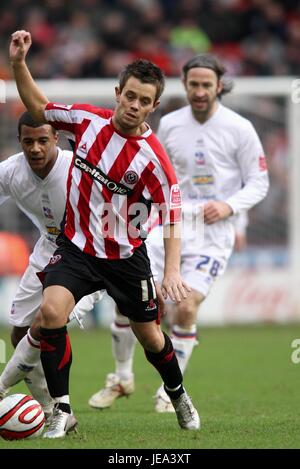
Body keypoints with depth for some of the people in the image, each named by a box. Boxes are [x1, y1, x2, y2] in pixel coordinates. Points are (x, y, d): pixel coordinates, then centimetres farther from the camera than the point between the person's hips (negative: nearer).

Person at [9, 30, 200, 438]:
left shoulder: (153, 158, -19)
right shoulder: (87, 119, -9)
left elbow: (172, 219, -17)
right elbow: (38, 107, 8)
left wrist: (172, 271, -30)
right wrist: (19, 63, -4)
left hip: (126, 257, -2)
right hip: (76, 247, 2)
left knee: (149, 336, 11)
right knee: (51, 310, -24)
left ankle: (179, 396, 44)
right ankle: (62, 411, -15)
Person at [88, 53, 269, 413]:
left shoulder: (239, 129, -4)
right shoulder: (169, 124, 6)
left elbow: (258, 182, 0)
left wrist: (229, 207, -16)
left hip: (214, 231, -3)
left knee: (187, 307, -16)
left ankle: (170, 390, 3)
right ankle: (122, 378, 11)